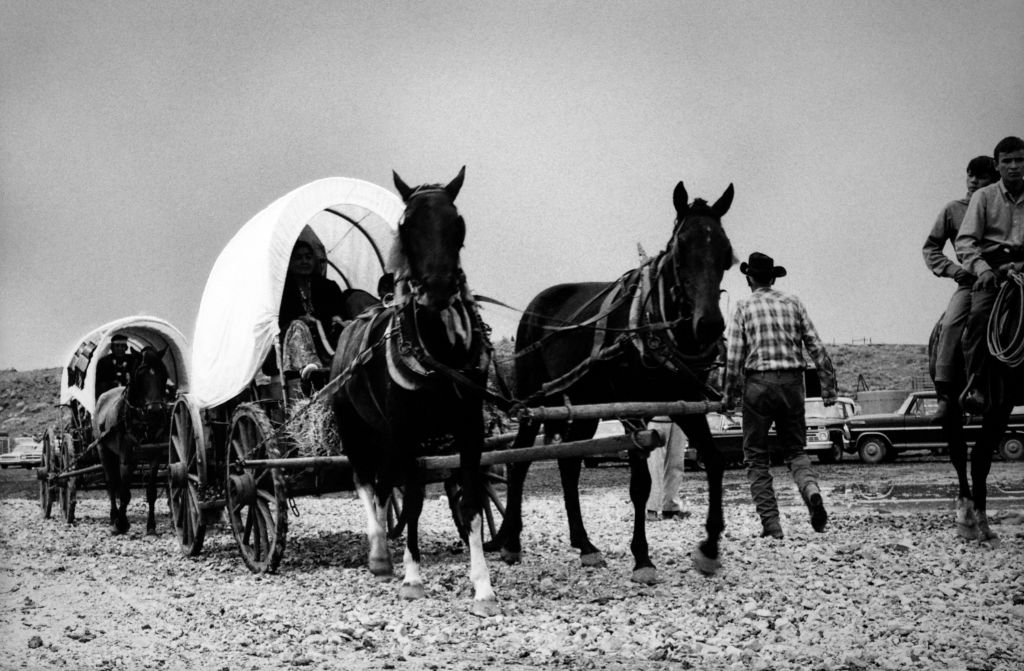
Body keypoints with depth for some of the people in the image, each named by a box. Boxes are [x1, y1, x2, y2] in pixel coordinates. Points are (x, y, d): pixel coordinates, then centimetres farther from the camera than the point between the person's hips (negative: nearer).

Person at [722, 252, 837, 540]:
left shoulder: (744, 308, 1)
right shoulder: (792, 303, 8)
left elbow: (734, 357, -4)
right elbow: (815, 347, 4)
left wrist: (728, 397, 4)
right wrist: (828, 385, 9)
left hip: (758, 383, -3)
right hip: (792, 381, 3)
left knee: (756, 456, 8)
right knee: (795, 449, 15)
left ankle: (771, 524, 3)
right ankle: (812, 490, -15)